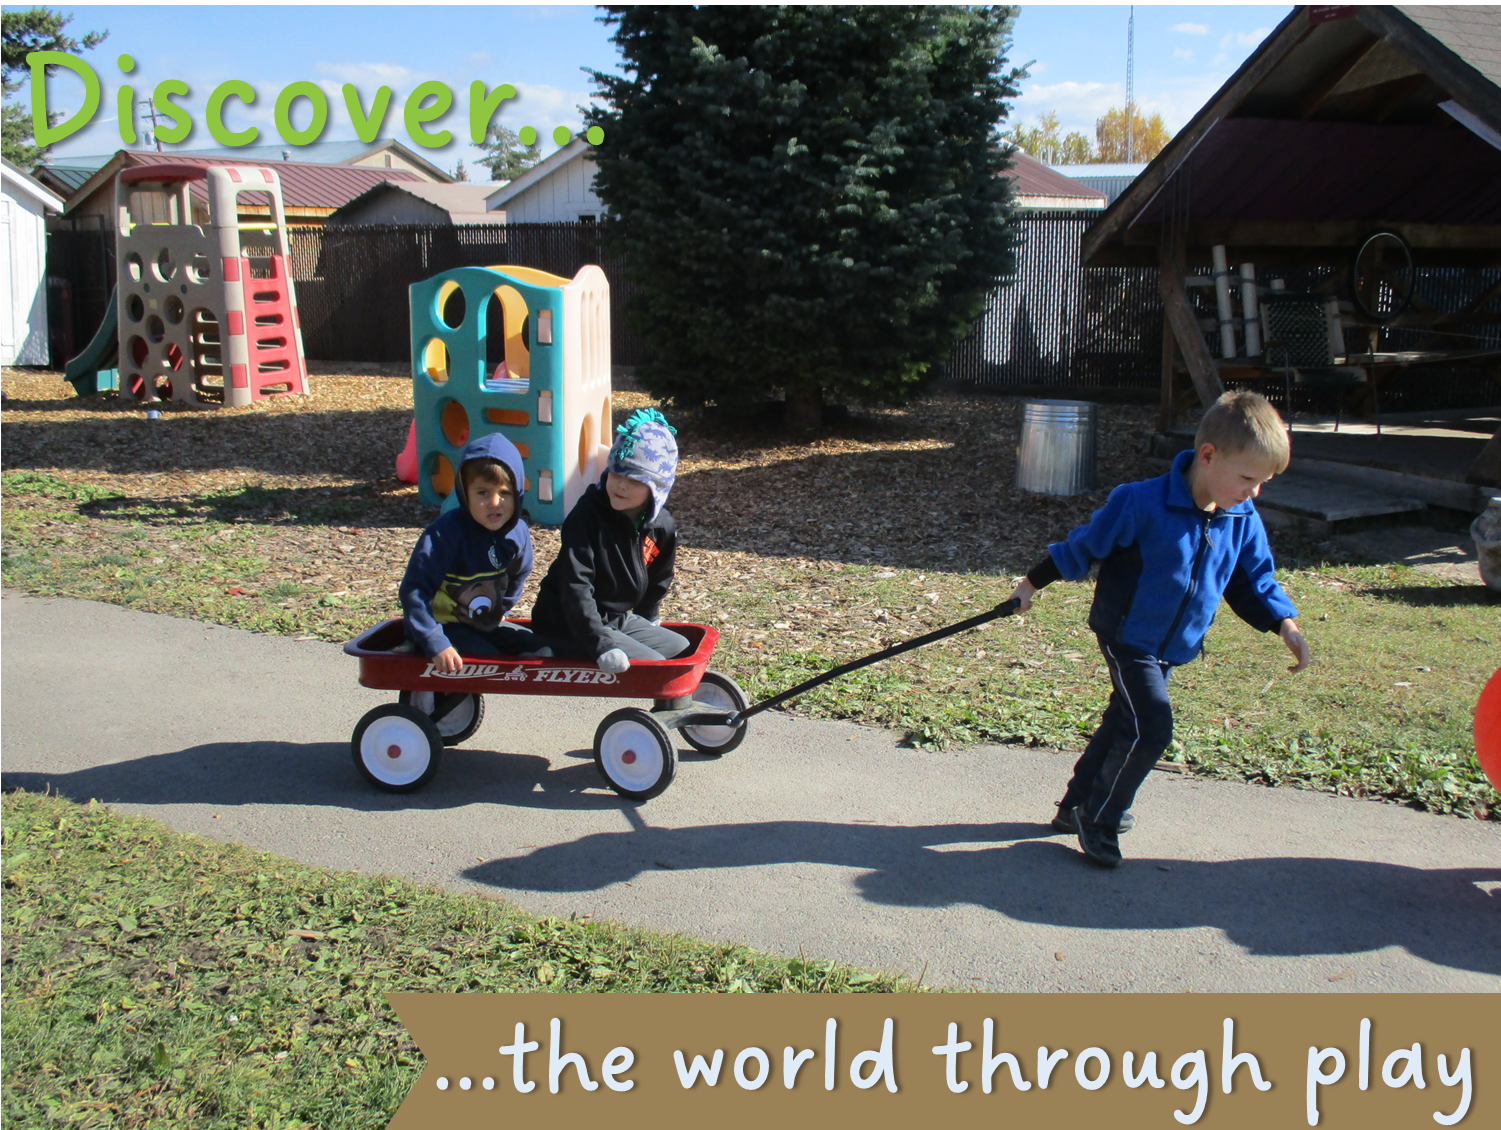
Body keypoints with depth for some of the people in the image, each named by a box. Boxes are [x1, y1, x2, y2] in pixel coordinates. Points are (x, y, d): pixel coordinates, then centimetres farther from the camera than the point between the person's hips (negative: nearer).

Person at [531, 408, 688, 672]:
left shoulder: (662, 528, -3)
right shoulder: (586, 515, -21)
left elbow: (657, 582, 16)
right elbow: (576, 587, -28)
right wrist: (601, 645, -36)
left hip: (620, 620, 8)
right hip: (569, 628, -7)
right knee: (654, 665, -19)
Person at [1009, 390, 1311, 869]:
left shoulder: (1243, 522, -6)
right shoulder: (1142, 504, -25)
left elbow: (1254, 580, 8)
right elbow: (1084, 545, -13)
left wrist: (1285, 624, -7)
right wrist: (1032, 583, -5)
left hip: (1174, 646, 7)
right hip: (1127, 636, -7)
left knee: (1123, 721, 18)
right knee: (1149, 727, -16)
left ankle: (1078, 806, 35)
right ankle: (1099, 819, 3)